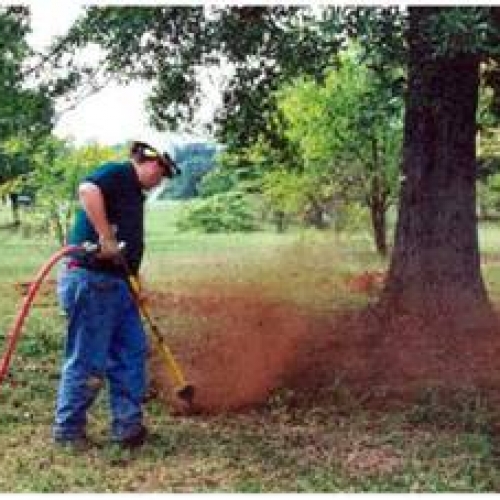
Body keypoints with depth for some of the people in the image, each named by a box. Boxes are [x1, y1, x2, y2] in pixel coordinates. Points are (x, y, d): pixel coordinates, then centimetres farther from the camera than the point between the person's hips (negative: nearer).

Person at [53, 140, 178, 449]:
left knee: (133, 352, 12)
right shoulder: (118, 174, -8)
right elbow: (87, 190, -30)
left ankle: (128, 426, 20)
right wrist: (106, 237, -28)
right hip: (90, 279, -10)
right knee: (88, 361, -1)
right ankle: (68, 430, 14)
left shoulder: (134, 193, 21)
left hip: (114, 282, 10)